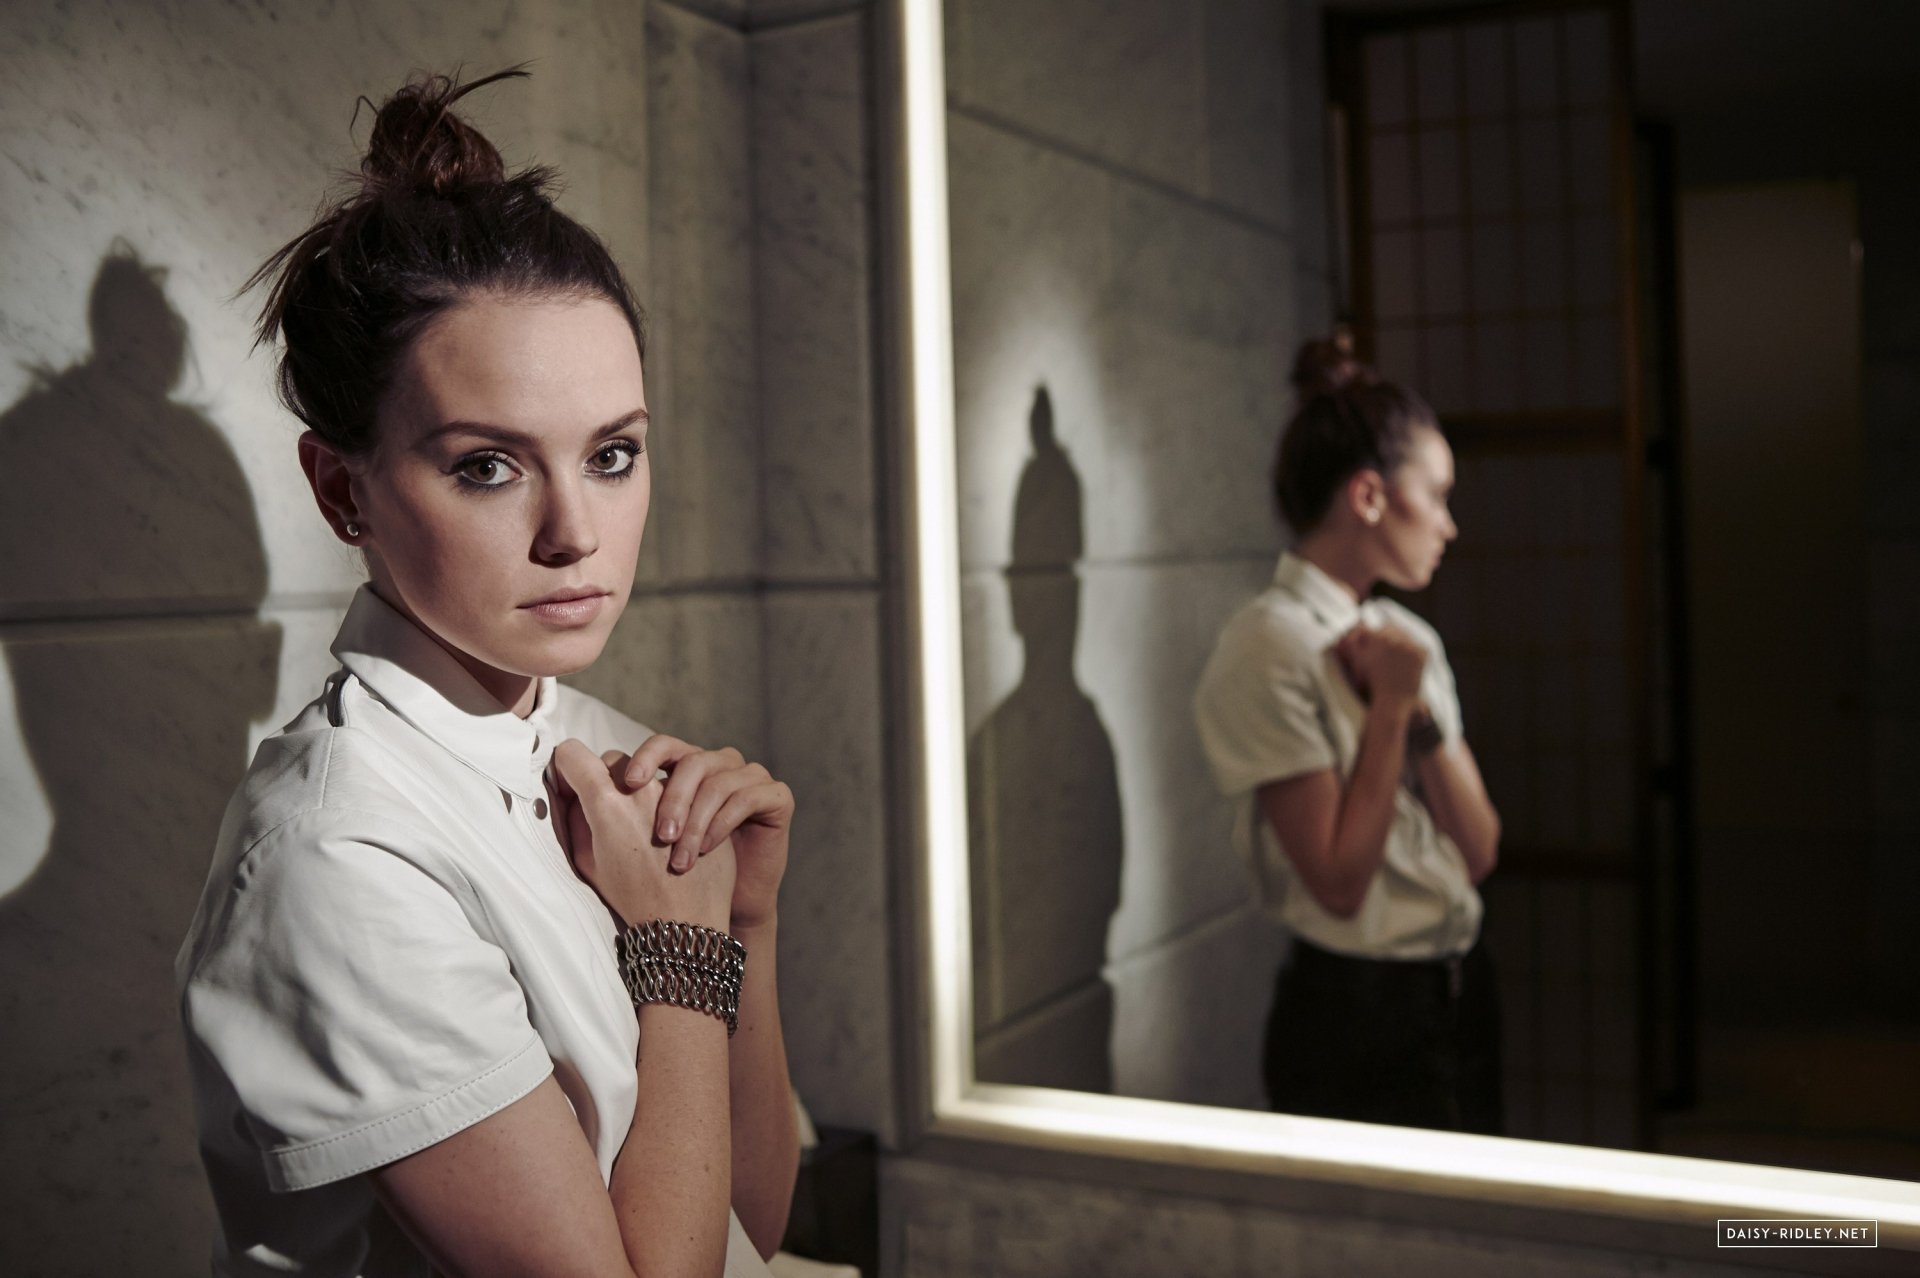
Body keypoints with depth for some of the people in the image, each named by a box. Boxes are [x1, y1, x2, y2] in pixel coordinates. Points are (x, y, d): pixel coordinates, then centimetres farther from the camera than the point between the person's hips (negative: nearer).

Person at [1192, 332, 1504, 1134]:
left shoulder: (1408, 638, 8)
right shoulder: (1272, 646, -16)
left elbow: (1480, 851, 3)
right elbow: (1339, 881, -19)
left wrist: (1421, 711, -10)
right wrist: (1390, 707, -16)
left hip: (1457, 997, 8)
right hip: (1355, 1016, -8)